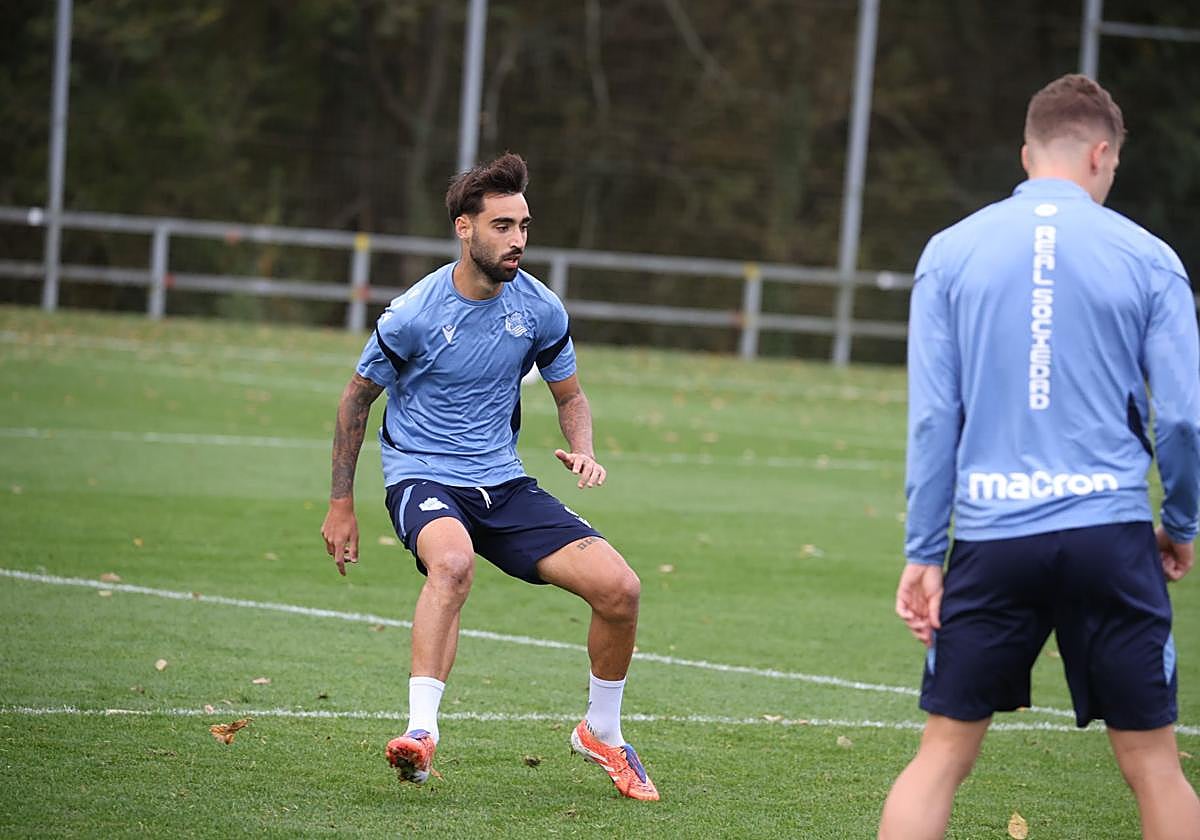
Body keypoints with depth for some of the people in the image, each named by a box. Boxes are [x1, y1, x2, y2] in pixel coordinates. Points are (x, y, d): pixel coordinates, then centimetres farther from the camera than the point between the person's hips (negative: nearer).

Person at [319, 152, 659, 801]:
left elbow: (569, 395, 15)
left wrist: (582, 453, -7)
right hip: (421, 475, -4)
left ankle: (602, 734, 13)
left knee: (619, 587, -11)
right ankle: (421, 733, -44)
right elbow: (357, 398, 2)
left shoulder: (540, 309, -2)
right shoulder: (413, 314, -13)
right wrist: (341, 504, 3)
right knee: (453, 561, -40)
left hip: (503, 482, 4)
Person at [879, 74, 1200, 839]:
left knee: (943, 754, 8)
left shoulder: (952, 251, 4)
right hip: (1110, 535, -1)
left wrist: (924, 553, 5)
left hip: (992, 538, 1)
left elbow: (931, 417, 2)